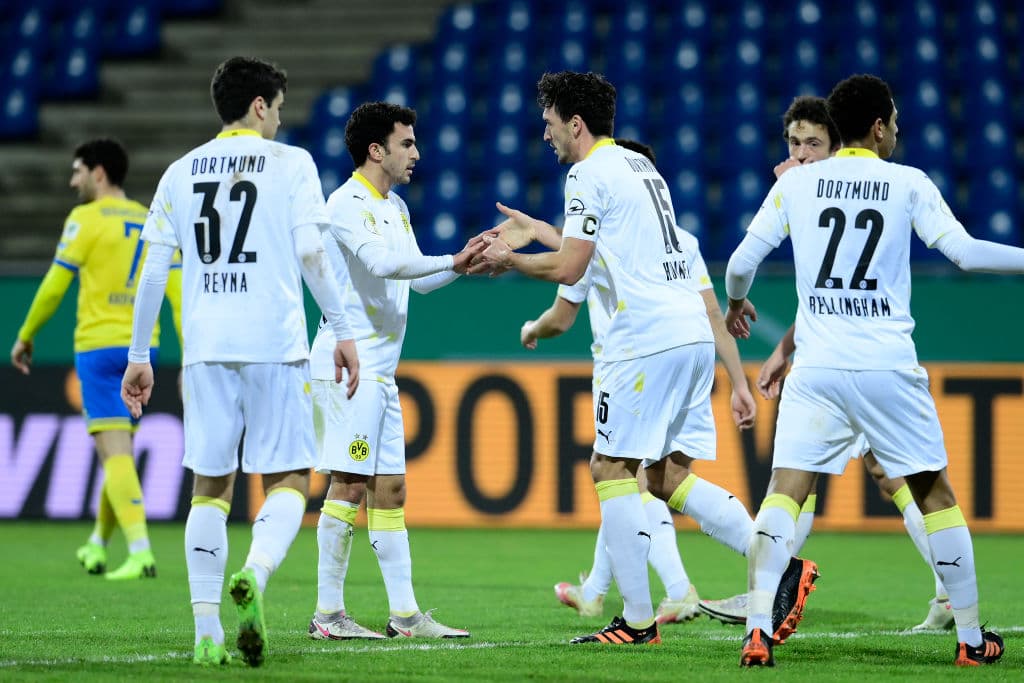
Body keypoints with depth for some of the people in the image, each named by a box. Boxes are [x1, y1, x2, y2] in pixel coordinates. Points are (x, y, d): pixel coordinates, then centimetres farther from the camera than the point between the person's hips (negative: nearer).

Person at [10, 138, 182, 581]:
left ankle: (141, 553, -22)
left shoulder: (86, 219, -6)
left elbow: (54, 287, -7)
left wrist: (25, 337, 7)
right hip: (142, 346, 6)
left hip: (100, 345, -6)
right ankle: (97, 547, 30)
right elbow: (178, 293, 6)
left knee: (115, 452, -10)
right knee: (118, 449, 18)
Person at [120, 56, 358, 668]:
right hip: (276, 343, -3)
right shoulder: (291, 163, 2)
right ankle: (254, 574, -26)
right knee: (288, 479, 3)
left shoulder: (181, 172, 12)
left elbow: (153, 270, 10)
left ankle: (207, 631, 2)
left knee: (211, 486, 8)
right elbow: (310, 253, -6)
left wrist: (139, 355, 15)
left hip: (205, 349, 3)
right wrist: (343, 332, -1)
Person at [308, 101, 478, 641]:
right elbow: (383, 262, -26)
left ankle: (404, 614, 9)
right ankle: (327, 613, -5)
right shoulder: (347, 204, -12)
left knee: (389, 489, 8)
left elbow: (416, 278, 22)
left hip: (380, 373, 9)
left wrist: (463, 264, 7)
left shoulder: (395, 207, 17)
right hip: (347, 367, -9)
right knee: (349, 485, -9)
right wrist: (452, 260, -25)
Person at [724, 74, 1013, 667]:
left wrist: (736, 302, 28)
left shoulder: (796, 183, 6)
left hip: (816, 369, 1)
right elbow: (965, 251, -7)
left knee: (785, 492, -2)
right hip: (889, 367, -1)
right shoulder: (909, 183, 1)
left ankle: (759, 628, -20)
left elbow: (742, 262, 7)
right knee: (935, 493, 11)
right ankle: (971, 637, 16)